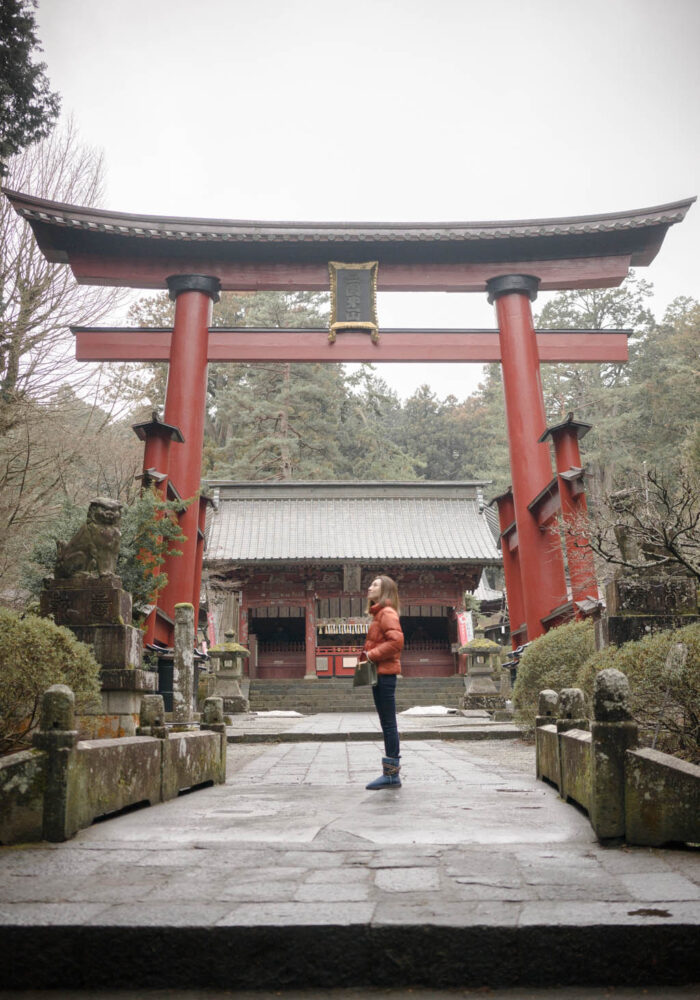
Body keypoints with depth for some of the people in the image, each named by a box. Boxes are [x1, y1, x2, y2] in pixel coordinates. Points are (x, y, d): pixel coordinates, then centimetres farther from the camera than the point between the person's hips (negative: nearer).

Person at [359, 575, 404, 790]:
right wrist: (368, 655, 9)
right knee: (387, 723, 12)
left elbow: (396, 641, -22)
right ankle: (390, 774, 17)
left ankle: (391, 774, -1)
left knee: (389, 723, -6)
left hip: (385, 674, -10)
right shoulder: (379, 614, 20)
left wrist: (372, 655, -17)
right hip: (380, 674, 10)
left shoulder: (387, 613, -10)